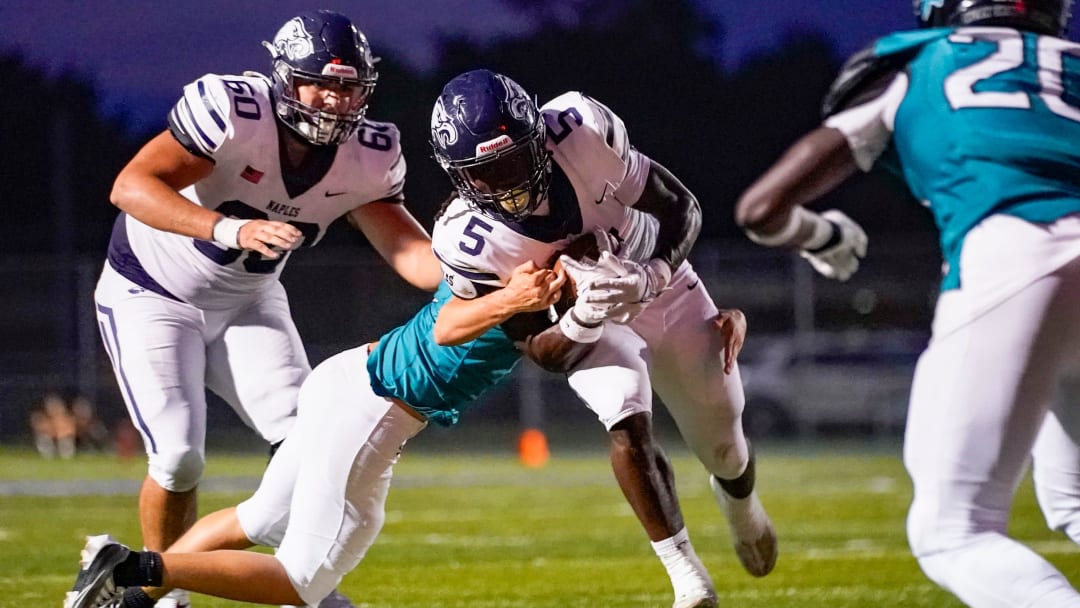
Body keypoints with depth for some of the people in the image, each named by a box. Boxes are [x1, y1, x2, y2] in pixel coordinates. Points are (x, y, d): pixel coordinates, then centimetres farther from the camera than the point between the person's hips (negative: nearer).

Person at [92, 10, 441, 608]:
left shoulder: (366, 157, -14)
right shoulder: (233, 114, -32)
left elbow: (410, 251, -18)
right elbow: (131, 186, -38)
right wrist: (232, 230, -50)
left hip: (246, 302, 5)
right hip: (152, 295, -5)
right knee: (179, 457, -14)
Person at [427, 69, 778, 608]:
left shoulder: (583, 130, -34)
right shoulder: (471, 239, -34)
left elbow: (682, 209, -22)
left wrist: (650, 277, -38)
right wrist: (580, 323, -42)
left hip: (661, 281, 2)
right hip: (588, 318, -2)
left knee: (723, 450, 13)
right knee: (628, 424, -30)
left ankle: (740, 502, 51)